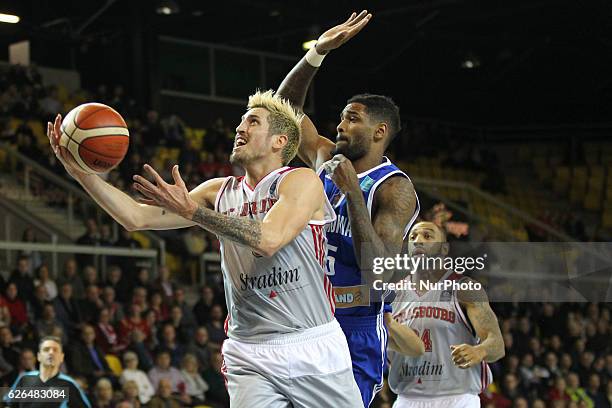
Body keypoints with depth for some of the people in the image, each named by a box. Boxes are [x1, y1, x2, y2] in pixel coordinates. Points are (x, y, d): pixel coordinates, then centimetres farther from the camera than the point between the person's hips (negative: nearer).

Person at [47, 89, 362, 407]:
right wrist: (80, 171, -3)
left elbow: (268, 240, -22)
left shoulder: (302, 181, -4)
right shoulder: (219, 192, 11)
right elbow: (137, 217, 6)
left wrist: (191, 210, -21)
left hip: (314, 353, -3)